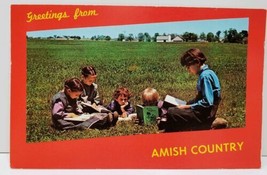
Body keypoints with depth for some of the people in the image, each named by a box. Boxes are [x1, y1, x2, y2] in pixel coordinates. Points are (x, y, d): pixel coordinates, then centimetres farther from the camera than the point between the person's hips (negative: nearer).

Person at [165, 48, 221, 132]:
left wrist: (187, 106, -17)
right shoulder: (204, 74, 10)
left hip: (205, 115, -10)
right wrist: (186, 104, 7)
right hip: (202, 111, 10)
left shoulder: (205, 76, -19)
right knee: (174, 109, 19)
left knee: (171, 113, -18)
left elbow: (207, 102, -24)